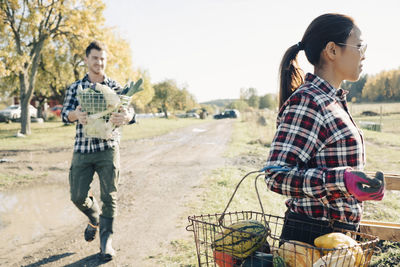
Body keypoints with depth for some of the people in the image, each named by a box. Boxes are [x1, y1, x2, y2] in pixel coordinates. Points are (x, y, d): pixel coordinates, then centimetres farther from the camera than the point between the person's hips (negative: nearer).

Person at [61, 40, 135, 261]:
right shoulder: (75, 88, 7)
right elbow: (65, 113, -5)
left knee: (109, 197, -2)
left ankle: (106, 240, 13)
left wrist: (126, 116, -34)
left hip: (108, 149, -1)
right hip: (82, 149, 2)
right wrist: (76, 115, -31)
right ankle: (94, 218, 36)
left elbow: (128, 108, -8)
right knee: (78, 196, 3)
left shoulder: (115, 87, 5)